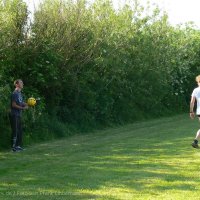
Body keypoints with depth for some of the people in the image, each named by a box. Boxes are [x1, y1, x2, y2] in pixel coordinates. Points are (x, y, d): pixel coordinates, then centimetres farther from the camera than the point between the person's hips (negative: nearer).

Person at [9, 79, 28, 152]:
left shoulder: (20, 93, 16)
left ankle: (18, 145, 19)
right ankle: (13, 147, -5)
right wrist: (22, 108, -18)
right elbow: (13, 105, -18)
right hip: (14, 115, -10)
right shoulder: (15, 93, -13)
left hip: (19, 115, 10)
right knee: (15, 131, -8)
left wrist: (25, 104, 5)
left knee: (20, 131, 12)